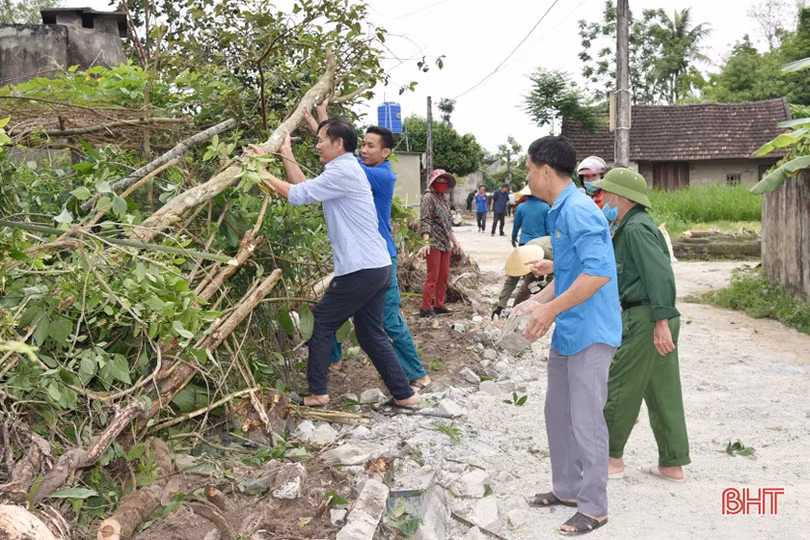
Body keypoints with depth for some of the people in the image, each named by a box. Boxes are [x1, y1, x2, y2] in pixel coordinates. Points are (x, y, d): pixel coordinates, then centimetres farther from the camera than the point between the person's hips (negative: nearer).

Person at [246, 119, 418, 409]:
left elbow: (299, 195, -13)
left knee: (321, 324, 4)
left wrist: (264, 173, -1)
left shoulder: (343, 171, -13)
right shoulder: (345, 170, 19)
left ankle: (318, 393, 11)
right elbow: (306, 188, 18)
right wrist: (287, 156, 17)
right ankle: (404, 393, 17)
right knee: (371, 334, 14)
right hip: (377, 267, 10)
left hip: (360, 270, -10)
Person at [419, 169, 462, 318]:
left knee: (443, 276, 10)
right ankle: (425, 308, -1)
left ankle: (439, 305, 18)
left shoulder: (443, 198, 16)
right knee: (432, 276, -7)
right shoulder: (428, 197, -7)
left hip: (445, 243, 8)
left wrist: (454, 241, 23)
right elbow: (425, 221, -16)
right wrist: (426, 242, -26)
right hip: (434, 243, -8)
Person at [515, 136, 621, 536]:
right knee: (558, 414, 18)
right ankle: (567, 488, 32)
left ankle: (594, 506, 13)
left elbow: (598, 272, -28)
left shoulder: (578, 210, -19)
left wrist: (551, 310, -24)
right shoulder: (560, 212, 12)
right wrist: (536, 303, 12)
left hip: (589, 333, -10)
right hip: (567, 332, 10)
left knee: (586, 420, 0)